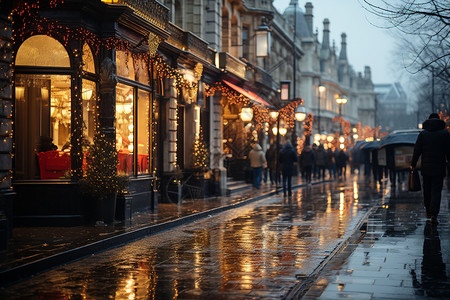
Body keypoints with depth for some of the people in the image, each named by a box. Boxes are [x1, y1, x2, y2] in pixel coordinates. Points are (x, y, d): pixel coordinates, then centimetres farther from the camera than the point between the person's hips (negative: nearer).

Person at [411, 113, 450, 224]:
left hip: (426, 168, 2)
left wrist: (413, 164, 7)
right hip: (439, 168, -2)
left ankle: (428, 211, 26)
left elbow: (417, 151, -1)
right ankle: (434, 214, -16)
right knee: (436, 191, -3)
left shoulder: (422, 134, 1)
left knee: (427, 190, 16)